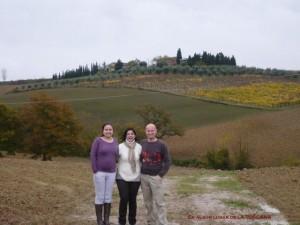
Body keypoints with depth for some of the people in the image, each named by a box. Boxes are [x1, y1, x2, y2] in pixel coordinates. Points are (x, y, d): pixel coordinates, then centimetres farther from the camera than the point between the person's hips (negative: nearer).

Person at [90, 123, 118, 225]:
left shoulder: (115, 142, 6)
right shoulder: (98, 140, -8)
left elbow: (116, 156, 12)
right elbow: (93, 155, -10)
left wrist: (114, 169, 4)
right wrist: (95, 170, -14)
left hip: (111, 173, 4)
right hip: (99, 172, -4)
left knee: (108, 196, 8)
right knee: (99, 196, 0)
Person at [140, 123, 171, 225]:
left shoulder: (161, 145, -5)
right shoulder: (142, 144, 6)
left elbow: (168, 161, -4)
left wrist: (161, 175, -11)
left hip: (156, 177, -4)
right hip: (143, 177, 4)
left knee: (159, 202, -5)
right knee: (148, 202, 10)